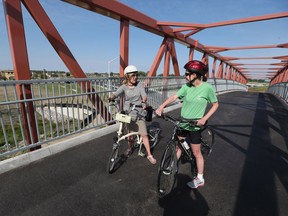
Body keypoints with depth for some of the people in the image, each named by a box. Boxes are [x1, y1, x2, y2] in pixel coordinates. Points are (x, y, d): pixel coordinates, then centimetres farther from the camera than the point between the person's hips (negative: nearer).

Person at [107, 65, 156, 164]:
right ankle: (130, 148, 43)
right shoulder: (124, 87, -2)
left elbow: (144, 95, -12)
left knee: (144, 134, -4)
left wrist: (143, 101, -34)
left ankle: (149, 155, 11)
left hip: (139, 113, 0)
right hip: (127, 113, 1)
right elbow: (116, 93, -18)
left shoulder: (140, 85, -1)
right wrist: (111, 97, -40)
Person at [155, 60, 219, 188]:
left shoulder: (207, 88, -14)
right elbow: (174, 97, -9)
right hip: (182, 123, 4)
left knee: (196, 153, 8)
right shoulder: (186, 86, -4)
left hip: (194, 126, -4)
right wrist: (161, 106, -23)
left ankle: (200, 179, 30)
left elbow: (215, 104, -4)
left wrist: (205, 118, -16)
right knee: (178, 146, 17)